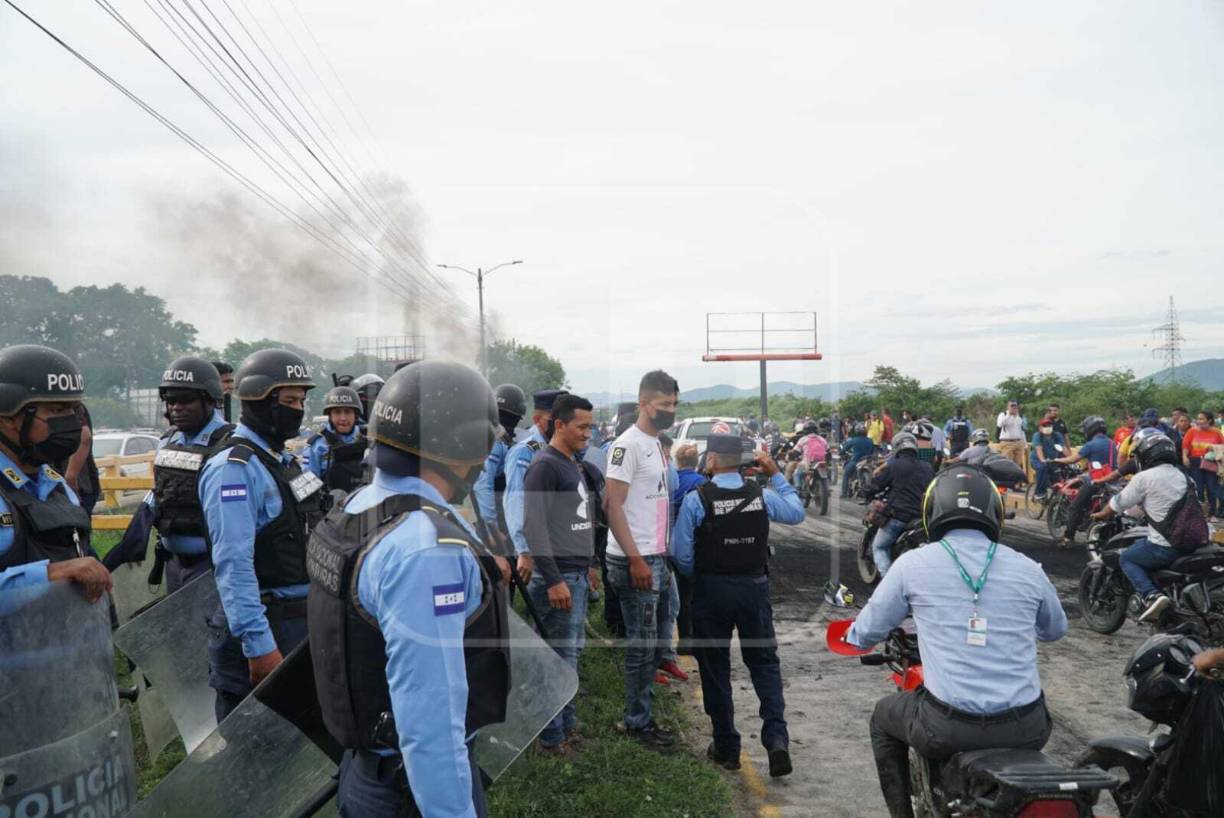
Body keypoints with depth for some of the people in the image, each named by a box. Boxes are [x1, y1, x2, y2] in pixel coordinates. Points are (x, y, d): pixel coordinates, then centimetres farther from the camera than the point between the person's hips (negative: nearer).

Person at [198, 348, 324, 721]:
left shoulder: (282, 459, 13)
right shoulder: (235, 468, -17)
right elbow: (234, 564, -24)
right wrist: (258, 644, -27)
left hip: (300, 618, 9)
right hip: (264, 623, -9)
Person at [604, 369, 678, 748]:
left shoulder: (657, 444, 14)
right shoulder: (628, 444, -14)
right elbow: (613, 506, -18)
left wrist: (663, 557, 18)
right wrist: (636, 559, -20)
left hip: (657, 559, 9)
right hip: (635, 561, -9)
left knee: (659, 639, 16)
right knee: (643, 644, 0)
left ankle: (641, 713, 29)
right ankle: (638, 722, 15)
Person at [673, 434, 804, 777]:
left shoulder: (696, 500, -12)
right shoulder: (762, 495, -4)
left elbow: (682, 555, -11)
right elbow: (797, 512, 15)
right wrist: (776, 474, 18)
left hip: (711, 591, -2)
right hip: (755, 587, 2)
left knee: (715, 667, 11)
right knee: (764, 662, 13)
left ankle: (726, 748, 19)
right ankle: (776, 738, -1)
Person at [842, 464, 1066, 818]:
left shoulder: (913, 564, -4)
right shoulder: (1027, 569, 4)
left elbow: (866, 633, 6)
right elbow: (1055, 629, 24)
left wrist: (854, 636, 30)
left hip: (948, 728, -3)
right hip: (1024, 729, 3)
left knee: (883, 719, 28)